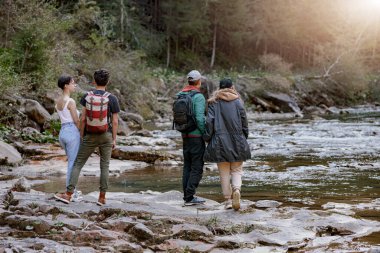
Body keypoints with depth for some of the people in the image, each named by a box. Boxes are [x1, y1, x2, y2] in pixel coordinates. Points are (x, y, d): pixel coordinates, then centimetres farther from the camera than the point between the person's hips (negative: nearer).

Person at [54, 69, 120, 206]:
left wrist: (81, 136, 4)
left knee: (78, 164, 4)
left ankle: (68, 194, -1)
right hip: (106, 136, 0)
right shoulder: (112, 99, -8)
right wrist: (114, 139, 2)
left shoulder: (87, 96, -5)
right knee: (104, 166, 7)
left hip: (90, 137, 0)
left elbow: (83, 118, -5)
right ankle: (102, 197, 5)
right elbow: (115, 122, -7)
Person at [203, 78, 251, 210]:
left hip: (220, 142, 0)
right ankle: (236, 189, -19)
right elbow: (244, 121, 1)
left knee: (224, 173, 8)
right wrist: (244, 138, 13)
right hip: (237, 141, 0)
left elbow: (209, 121, -6)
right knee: (237, 170, 8)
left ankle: (228, 199, 8)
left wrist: (208, 138, 3)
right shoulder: (237, 101, -1)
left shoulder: (213, 102, -1)